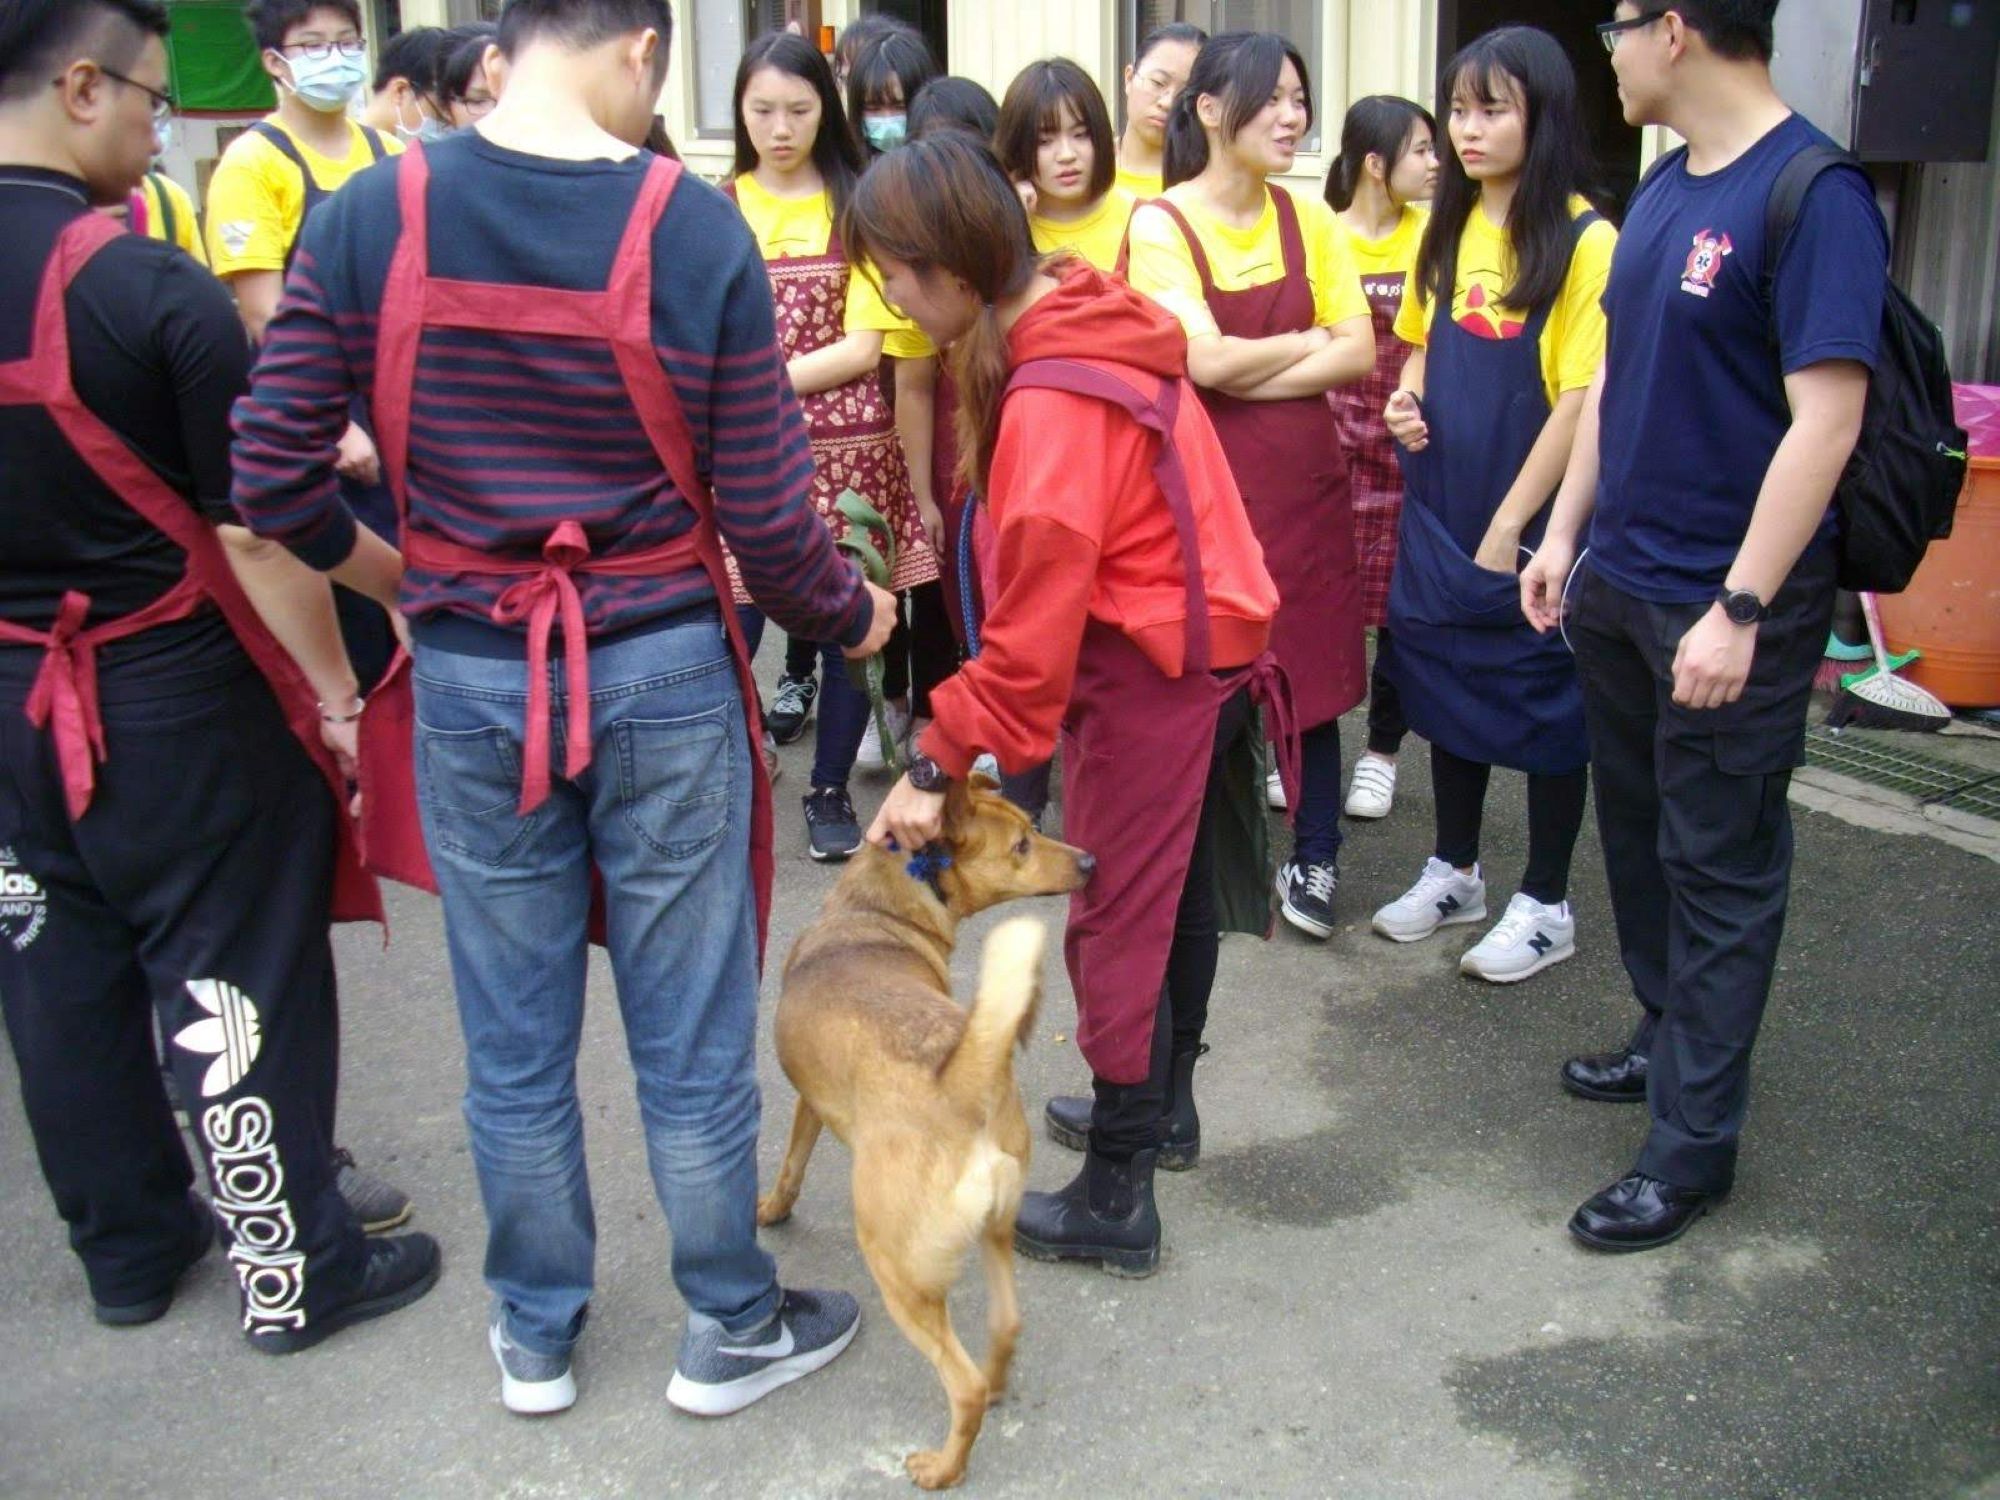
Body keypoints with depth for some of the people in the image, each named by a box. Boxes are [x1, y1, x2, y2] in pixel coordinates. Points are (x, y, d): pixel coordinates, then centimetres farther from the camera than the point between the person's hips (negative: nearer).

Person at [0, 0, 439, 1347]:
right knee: (240, 981, 5)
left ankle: (130, 1245, 33)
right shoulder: (151, 290, -20)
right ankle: (299, 1271, 18)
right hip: (177, 698, -6)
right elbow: (253, 534, -19)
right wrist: (334, 690, -8)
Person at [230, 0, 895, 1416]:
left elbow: (270, 474, -4)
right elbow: (767, 524, -11)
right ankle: (731, 1330, 33)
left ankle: (536, 1336, 37)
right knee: (692, 1035, 13)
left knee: (513, 1040, 17)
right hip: (663, 676, -2)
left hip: (469, 678, 2)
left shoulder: (368, 218, -6)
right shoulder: (694, 227, -12)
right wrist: (852, 613, 10)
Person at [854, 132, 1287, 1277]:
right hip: (1204, 640, 10)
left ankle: (1116, 1200, 13)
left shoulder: (1055, 401, -26)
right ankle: (1164, 1103, 41)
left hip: (1150, 670, -10)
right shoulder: (1086, 320, 3)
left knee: (1119, 918, 0)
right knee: (1177, 883, 22)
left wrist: (940, 764, -15)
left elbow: (1034, 618, -24)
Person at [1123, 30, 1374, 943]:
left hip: (1305, 482, 4)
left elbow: (1359, 355, 0)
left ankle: (1314, 863, 21)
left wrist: (1247, 374, -11)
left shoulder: (1307, 220, 7)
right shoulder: (1161, 224, -7)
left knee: (1312, 672, 8)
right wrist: (1309, 342, -4)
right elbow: (1205, 361, -19)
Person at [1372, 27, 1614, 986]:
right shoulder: (1450, 230, 6)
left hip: (1531, 520, -6)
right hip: (1438, 507, 7)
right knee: (1447, 684, 16)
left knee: (1542, 700, 6)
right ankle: (1454, 871, 33)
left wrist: (1510, 527, -16)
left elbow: (1583, 399, -16)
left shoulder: (1583, 241, -14)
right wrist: (1407, 398, -1)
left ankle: (1545, 906, 21)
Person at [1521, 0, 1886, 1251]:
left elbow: (1826, 417, -21)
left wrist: (1741, 609, -23)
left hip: (1726, 608, -8)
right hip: (1618, 585, 8)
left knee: (1720, 869, 3)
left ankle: (1694, 1145, 14)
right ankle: (1671, 1041, 39)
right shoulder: (1664, 188, 9)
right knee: (1640, 835, 19)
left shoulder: (1815, 194, -16)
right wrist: (1566, 534, 13)